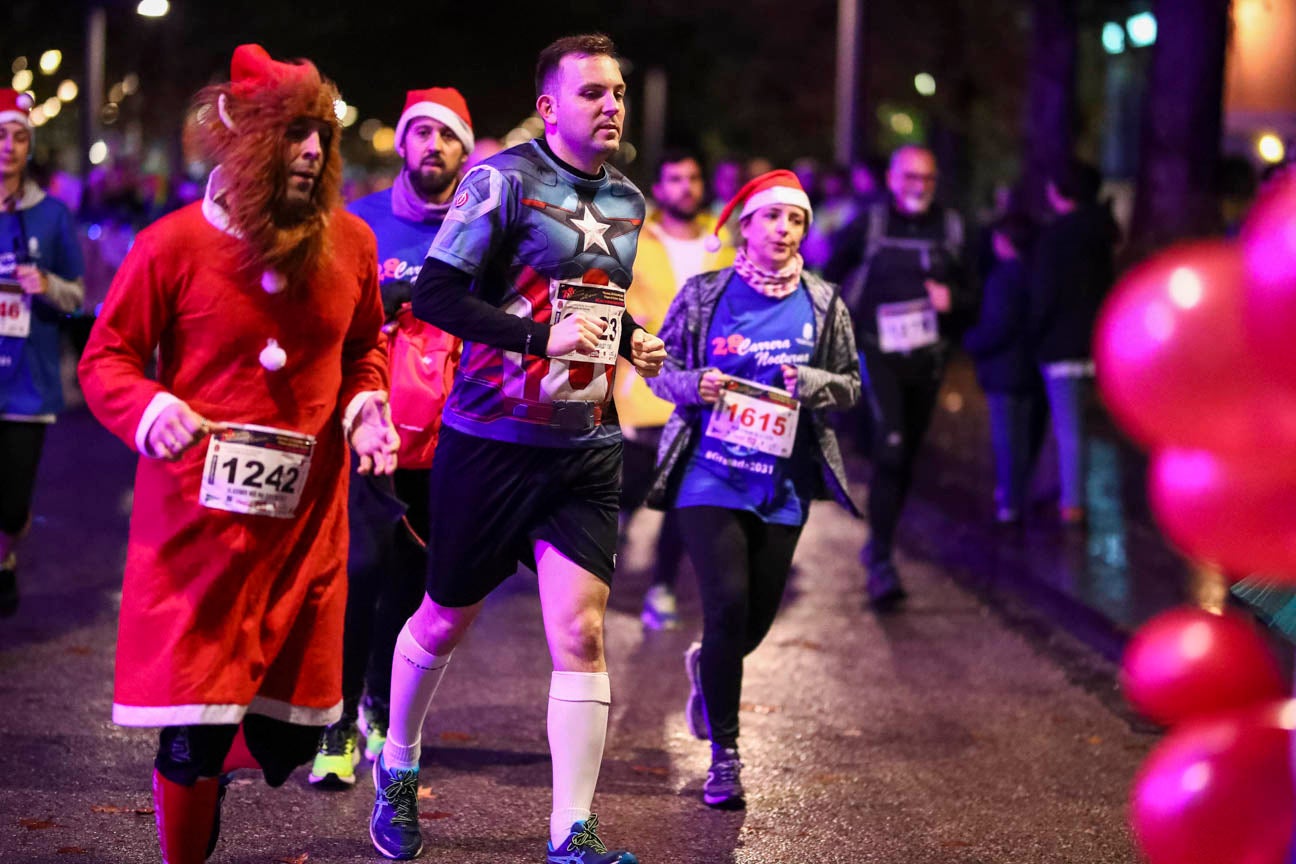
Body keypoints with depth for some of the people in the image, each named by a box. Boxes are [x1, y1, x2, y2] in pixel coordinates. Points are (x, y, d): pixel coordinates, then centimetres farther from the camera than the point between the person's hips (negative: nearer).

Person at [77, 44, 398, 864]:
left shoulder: (349, 242, 4)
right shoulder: (175, 243, -7)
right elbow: (107, 357, 0)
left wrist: (364, 403, 0)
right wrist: (149, 412, -20)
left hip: (305, 518, 4)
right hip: (199, 515, -4)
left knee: (290, 736, 6)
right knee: (194, 729, -5)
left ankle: (203, 768, 41)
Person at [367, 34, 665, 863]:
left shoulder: (627, 201, 11)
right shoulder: (505, 180, -11)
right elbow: (435, 294, -18)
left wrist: (633, 337, 7)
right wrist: (542, 338, -26)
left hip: (586, 451, 4)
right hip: (490, 441, -4)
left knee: (581, 630, -8)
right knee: (447, 620, 11)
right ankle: (397, 769, 37)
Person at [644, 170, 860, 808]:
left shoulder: (822, 303, 5)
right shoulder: (704, 294, 0)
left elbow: (851, 385, 9)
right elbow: (659, 366, 6)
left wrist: (811, 383, -12)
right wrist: (693, 385, -15)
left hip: (782, 486, 3)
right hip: (711, 476, -3)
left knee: (756, 620, 7)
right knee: (728, 605, -14)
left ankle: (708, 668, 45)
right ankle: (724, 755, 0)